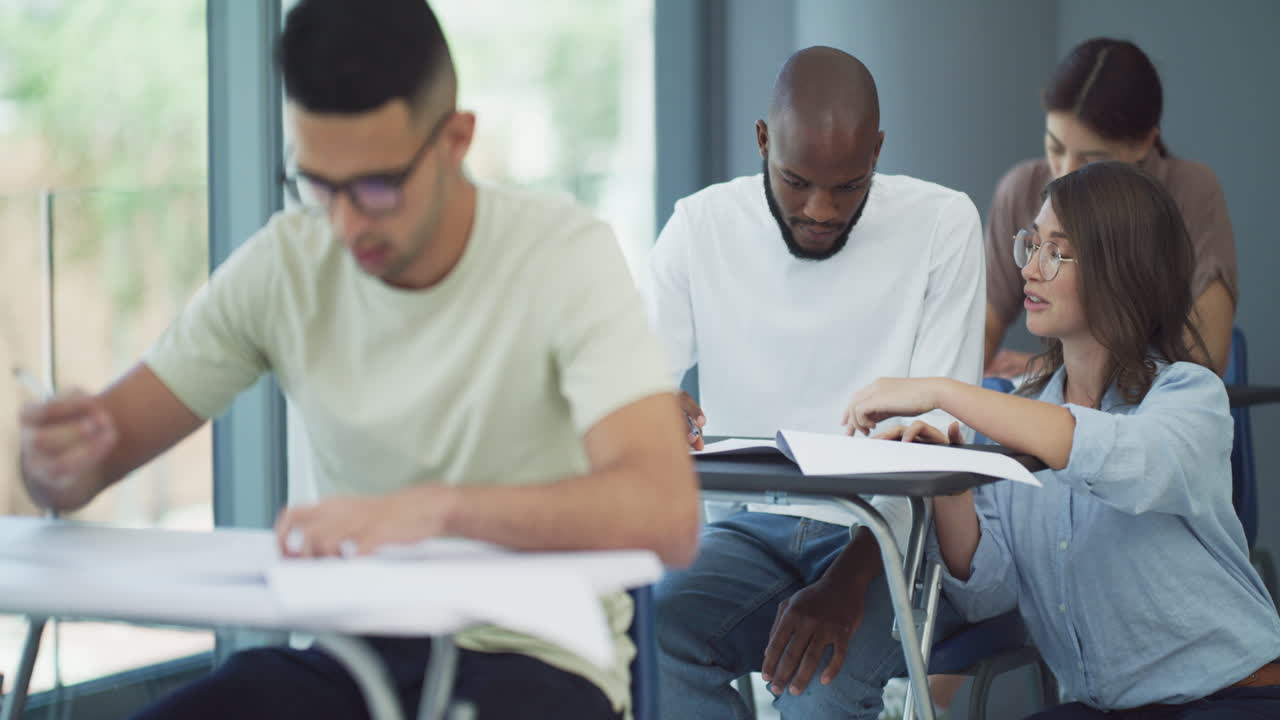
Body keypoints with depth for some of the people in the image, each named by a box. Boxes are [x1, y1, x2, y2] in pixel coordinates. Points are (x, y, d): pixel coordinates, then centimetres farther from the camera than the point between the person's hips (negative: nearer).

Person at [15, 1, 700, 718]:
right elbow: (84, 466, 4)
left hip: (535, 661, -4)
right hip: (348, 656, 4)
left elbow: (664, 514, -26)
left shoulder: (564, 254, -13)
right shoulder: (282, 266, 0)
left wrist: (435, 507, -40)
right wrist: (62, 457, -22)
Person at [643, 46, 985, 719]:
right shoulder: (700, 225, 2)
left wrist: (850, 578, -24)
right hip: (749, 529, 3)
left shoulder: (942, 224, -5)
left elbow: (936, 436, -9)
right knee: (650, 634, -29)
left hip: (888, 537, -3)